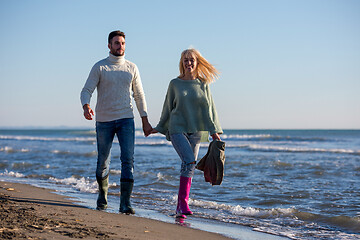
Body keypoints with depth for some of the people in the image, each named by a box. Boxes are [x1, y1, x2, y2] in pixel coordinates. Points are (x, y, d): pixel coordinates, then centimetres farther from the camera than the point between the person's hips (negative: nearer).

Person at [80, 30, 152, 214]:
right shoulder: (99, 67, 0)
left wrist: (145, 120, 10)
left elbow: (139, 95, 14)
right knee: (103, 161, 7)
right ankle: (103, 195, 32)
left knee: (128, 159, -12)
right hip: (104, 121, -1)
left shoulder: (131, 68, 8)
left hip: (126, 119, 1)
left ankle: (125, 202, -11)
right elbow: (86, 91, -6)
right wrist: (86, 107, -27)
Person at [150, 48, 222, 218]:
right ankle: (183, 203, -19)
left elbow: (209, 108, 7)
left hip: (196, 131, 3)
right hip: (177, 129, -2)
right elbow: (168, 108, 14)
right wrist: (160, 127, 19)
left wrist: (214, 131, 0)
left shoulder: (203, 84, 9)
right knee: (189, 161, -22)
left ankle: (180, 207, 7)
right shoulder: (175, 84, 6)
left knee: (189, 166, 0)